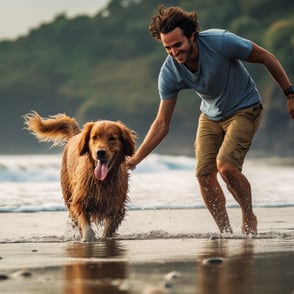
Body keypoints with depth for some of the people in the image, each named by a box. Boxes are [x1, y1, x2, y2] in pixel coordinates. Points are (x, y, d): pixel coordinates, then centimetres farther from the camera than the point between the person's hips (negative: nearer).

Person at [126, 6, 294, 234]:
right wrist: (135, 159, -21)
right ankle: (226, 232, 4)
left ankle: (249, 218, -1)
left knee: (226, 165, -23)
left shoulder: (220, 42, -31)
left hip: (244, 109, -4)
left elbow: (266, 58, -15)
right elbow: (162, 123, -12)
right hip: (211, 116, 4)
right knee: (204, 173, -10)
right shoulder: (169, 73, -19)